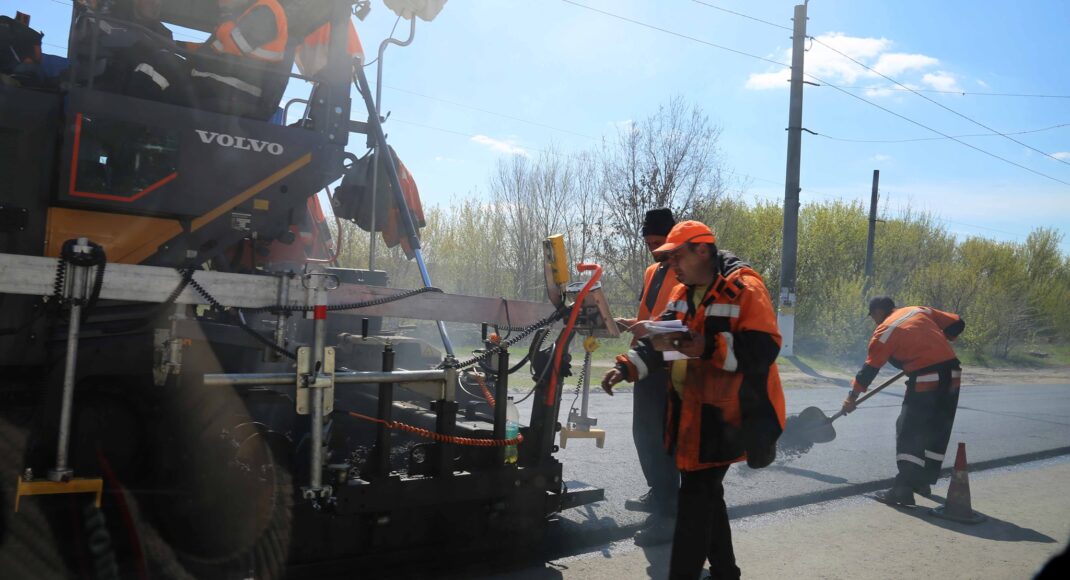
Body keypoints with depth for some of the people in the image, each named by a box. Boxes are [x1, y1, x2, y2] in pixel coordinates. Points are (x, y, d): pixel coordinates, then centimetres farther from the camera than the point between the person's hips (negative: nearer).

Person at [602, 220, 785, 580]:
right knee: (705, 490, 17)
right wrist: (627, 366, -4)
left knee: (695, 494, -7)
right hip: (689, 411, 8)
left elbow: (763, 348, -23)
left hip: (725, 413, -8)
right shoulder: (682, 293, 12)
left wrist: (707, 347, -32)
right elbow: (661, 338, 13)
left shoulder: (745, 289, -14)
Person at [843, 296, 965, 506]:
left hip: (926, 381, -7)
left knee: (909, 432, -2)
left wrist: (852, 397, 10)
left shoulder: (884, 331, -2)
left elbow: (870, 369, 1)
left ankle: (904, 490, -6)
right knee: (938, 432, 16)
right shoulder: (921, 310, 14)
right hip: (952, 376, 7)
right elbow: (957, 324, 15)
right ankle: (923, 481, 28)